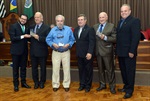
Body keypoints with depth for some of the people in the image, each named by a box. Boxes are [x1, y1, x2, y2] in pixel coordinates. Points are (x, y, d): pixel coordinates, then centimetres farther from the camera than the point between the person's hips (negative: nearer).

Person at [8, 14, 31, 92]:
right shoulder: (13, 26, -5)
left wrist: (29, 37, -7)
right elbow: (12, 38, -15)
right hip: (16, 50, -5)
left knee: (23, 67, 11)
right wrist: (23, 36, -20)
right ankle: (16, 84, 14)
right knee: (15, 68, 4)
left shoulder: (26, 28, 11)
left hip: (24, 51, 5)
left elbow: (26, 38, 12)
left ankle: (23, 82, 23)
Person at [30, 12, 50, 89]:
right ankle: (36, 82, 26)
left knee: (43, 68, 9)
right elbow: (29, 37, 13)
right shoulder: (31, 27, 11)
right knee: (34, 67, 11)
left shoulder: (46, 28, -6)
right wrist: (31, 36, -8)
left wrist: (39, 38, -22)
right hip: (33, 51, 5)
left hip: (42, 51, -4)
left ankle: (42, 82, 25)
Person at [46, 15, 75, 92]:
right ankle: (55, 85, 17)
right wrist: (53, 44, -14)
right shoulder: (53, 30, 2)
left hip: (66, 52, 0)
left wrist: (68, 44, -16)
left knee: (66, 69, 4)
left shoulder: (68, 29, 0)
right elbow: (48, 40, 4)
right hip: (56, 52, 0)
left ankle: (66, 85, 17)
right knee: (55, 69, 3)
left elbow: (72, 40, 2)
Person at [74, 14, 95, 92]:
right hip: (79, 54, 6)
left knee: (88, 70, 7)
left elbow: (92, 42, -16)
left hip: (87, 54, -5)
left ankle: (88, 85, 19)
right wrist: (77, 50, -2)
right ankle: (82, 84, 24)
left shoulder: (90, 29, -10)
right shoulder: (76, 29, 12)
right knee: (81, 70, 12)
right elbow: (75, 40, 10)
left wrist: (90, 53, -23)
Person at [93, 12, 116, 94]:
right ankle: (102, 84, 27)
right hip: (98, 51, 5)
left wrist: (105, 37, -22)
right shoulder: (95, 27, 11)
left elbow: (115, 39, -10)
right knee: (100, 69, 14)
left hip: (107, 51, -5)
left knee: (110, 69, 3)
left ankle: (112, 86, 15)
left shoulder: (111, 26, -4)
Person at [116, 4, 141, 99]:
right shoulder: (120, 21, 15)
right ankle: (126, 86, 31)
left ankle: (130, 90, 16)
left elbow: (136, 37, -18)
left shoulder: (135, 21, -10)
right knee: (123, 70, 16)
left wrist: (132, 51, -22)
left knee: (130, 71, 4)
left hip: (129, 52, -7)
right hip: (121, 52, 8)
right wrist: (117, 49, 8)